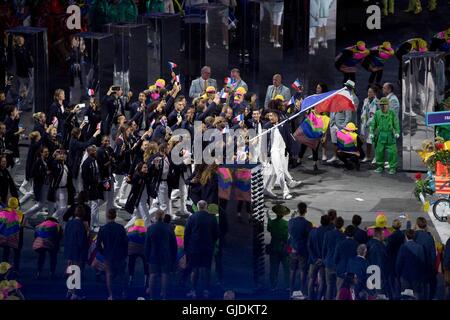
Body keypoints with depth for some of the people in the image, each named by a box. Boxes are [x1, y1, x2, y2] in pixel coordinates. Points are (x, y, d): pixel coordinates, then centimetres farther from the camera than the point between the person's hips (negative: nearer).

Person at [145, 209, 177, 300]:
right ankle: (164, 296, 1)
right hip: (166, 257, 0)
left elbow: (147, 245, 0)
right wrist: (174, 257, 10)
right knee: (165, 275, 2)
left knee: (153, 275, 6)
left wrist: (147, 256, 9)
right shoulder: (169, 228, -4)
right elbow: (174, 244, 2)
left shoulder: (150, 228, -5)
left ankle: (151, 296, 5)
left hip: (154, 256, 0)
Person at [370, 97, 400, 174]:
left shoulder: (392, 113, -3)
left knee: (392, 152, -3)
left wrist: (397, 132, -12)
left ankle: (393, 167, 7)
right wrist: (372, 133, 4)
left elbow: (396, 124, -2)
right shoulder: (377, 114, 5)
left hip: (390, 135, -3)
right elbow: (373, 124, 10)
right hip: (380, 135, 3)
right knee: (379, 151, 5)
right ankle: (380, 166, 21)